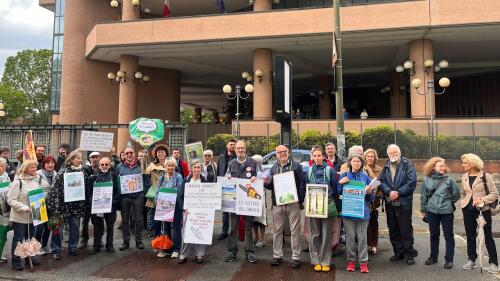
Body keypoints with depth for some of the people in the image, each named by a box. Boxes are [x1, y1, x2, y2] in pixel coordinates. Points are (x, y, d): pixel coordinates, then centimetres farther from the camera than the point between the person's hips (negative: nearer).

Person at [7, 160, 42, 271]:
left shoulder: (36, 180, 5)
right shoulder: (17, 182, -14)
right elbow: (11, 200, -16)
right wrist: (25, 208, -24)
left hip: (32, 216, 6)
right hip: (19, 217, -6)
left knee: (31, 238, 17)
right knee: (18, 239, 5)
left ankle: (31, 257, 31)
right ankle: (16, 261, 18)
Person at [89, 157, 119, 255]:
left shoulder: (113, 175, 0)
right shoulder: (95, 176, 8)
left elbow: (117, 190, -4)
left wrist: (115, 201, -14)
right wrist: (92, 201, -5)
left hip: (110, 205, -2)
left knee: (110, 225, 9)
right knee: (97, 226, 7)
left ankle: (109, 245, 22)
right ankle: (96, 246, 19)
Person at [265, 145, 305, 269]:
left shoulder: (296, 166, -1)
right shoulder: (274, 168, 13)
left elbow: (302, 184, -5)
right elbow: (270, 185, 14)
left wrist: (300, 200, -12)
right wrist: (266, 182, -8)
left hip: (293, 203, -4)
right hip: (277, 203, 4)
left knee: (295, 230, 2)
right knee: (277, 230, 10)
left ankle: (296, 257, 13)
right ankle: (277, 255, 22)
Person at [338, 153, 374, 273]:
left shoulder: (365, 177, 6)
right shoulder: (344, 176, 4)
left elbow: (372, 197, 7)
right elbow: (337, 193, 3)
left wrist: (369, 192, -15)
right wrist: (340, 183, -12)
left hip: (362, 211, 0)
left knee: (362, 237, 4)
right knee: (350, 236, 6)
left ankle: (363, 261, 12)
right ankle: (351, 260, 18)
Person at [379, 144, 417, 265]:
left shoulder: (407, 164, -4)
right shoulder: (386, 166, 10)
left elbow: (412, 182, -11)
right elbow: (381, 181, 3)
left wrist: (398, 193, -15)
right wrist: (389, 192, -14)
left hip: (404, 202, -5)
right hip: (389, 202, 5)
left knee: (406, 228, 0)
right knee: (393, 228, 11)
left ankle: (409, 253, 12)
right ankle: (398, 252, 23)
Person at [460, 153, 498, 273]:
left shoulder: (486, 176, -9)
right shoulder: (464, 176, 6)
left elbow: (494, 194, -8)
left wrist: (482, 199, -21)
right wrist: (462, 204, 5)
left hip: (483, 210, -4)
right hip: (468, 210, 4)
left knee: (488, 236, 5)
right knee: (470, 236, 12)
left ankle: (493, 262, 17)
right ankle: (471, 260, 24)